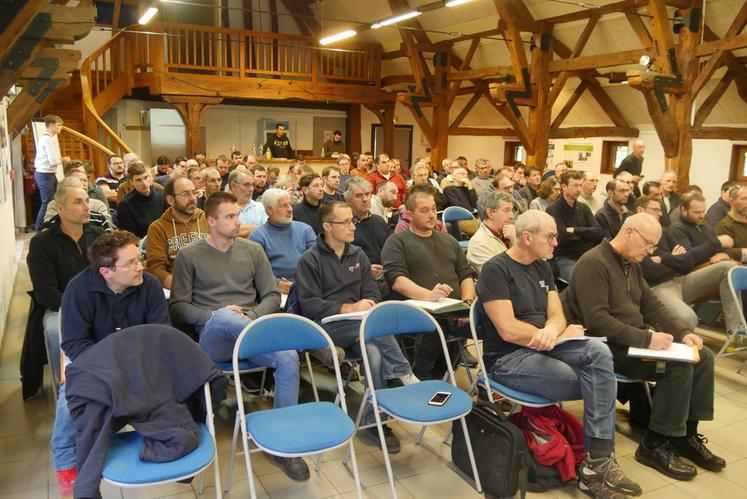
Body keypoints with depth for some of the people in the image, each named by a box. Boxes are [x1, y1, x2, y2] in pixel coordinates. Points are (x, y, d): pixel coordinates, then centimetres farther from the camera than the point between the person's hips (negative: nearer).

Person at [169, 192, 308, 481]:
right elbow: (178, 307, 2)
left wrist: (251, 316, -9)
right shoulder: (189, 256, 7)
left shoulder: (253, 250, 14)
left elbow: (272, 297, 11)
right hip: (212, 338, -2)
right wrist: (214, 316, -15)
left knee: (289, 359, -27)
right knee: (225, 318, -39)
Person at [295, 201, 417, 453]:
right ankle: (404, 374, -20)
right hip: (325, 328, -4)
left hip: (356, 325, 4)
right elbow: (309, 304, -8)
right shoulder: (310, 260, 2)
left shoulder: (358, 255, 17)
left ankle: (372, 422, -21)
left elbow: (373, 294, 13)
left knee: (374, 351, -30)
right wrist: (349, 308, -17)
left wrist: (367, 305, -11)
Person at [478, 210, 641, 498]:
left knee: (598, 351, -23)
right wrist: (559, 335, -8)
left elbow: (557, 315, 8)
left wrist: (552, 331, -18)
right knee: (599, 380, -20)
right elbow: (508, 330, -18)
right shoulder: (496, 270, -12)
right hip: (507, 359, -7)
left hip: (542, 347, 7)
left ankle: (598, 464, -23)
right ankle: (598, 462, -1)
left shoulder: (542, 267, 13)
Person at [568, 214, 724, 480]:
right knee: (679, 366, -23)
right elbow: (597, 320, -26)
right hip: (611, 347, -10)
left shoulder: (632, 265, 15)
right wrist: (646, 338, -27)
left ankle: (686, 435, 9)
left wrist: (683, 332, -2)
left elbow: (652, 305, 14)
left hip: (637, 339, 10)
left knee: (704, 356, 1)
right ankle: (655, 445, -8)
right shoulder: (593, 263, -17)